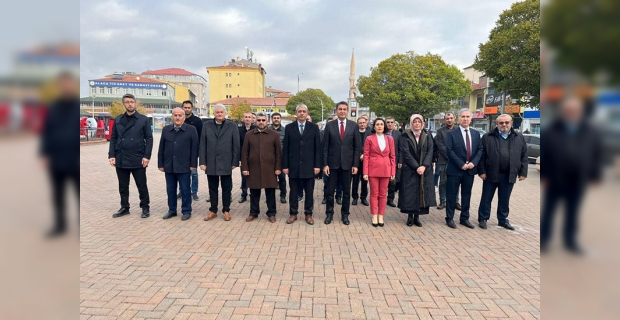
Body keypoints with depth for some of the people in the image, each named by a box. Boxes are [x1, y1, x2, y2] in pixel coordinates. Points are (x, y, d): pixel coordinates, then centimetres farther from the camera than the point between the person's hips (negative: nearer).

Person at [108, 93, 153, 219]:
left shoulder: (143, 120, -1)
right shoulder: (118, 120, 9)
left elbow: (149, 139, -3)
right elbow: (113, 138, 10)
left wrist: (147, 156, -11)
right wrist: (111, 155, 0)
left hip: (137, 159, -3)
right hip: (120, 159, 4)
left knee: (142, 186, 5)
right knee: (123, 186, 12)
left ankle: (145, 207, 18)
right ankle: (124, 207, 26)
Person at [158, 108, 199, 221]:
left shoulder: (191, 129, -3)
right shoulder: (165, 130, 8)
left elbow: (194, 148, -5)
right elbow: (161, 148, 10)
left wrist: (193, 164, -8)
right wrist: (161, 164, 5)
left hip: (184, 166, -4)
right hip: (169, 166, 4)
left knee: (185, 190, 4)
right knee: (170, 190, 12)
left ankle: (186, 211, 15)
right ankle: (172, 210, 25)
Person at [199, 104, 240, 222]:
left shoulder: (232, 126, 1)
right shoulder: (207, 125, 5)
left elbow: (236, 145, -1)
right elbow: (202, 144, 3)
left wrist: (235, 162, -5)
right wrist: (202, 162, -3)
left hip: (226, 163, -1)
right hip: (211, 163, 1)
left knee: (226, 188, 7)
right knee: (212, 188, 11)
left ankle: (226, 210, 20)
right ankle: (213, 210, 23)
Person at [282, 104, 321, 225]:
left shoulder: (314, 127, 3)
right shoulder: (289, 127, 4)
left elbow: (317, 148, 1)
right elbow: (285, 148, 3)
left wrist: (317, 165, -5)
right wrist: (285, 165, -2)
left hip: (309, 165, 0)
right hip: (293, 165, 0)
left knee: (309, 192, 7)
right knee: (293, 191, 9)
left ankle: (308, 214, 19)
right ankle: (293, 214, 21)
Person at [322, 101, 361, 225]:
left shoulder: (354, 126, 1)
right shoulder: (329, 125, 0)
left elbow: (357, 147, 1)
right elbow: (325, 147, 0)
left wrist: (355, 164, -4)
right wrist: (325, 164, -6)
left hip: (347, 163, 1)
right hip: (333, 163, 0)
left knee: (346, 191, 9)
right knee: (330, 191, 6)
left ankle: (345, 215, 22)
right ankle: (329, 214, 20)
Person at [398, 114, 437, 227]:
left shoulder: (427, 136, 6)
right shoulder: (405, 136, -1)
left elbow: (430, 151, -2)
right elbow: (406, 153, -9)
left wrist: (424, 166, -16)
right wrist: (416, 167, -16)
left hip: (425, 169, 2)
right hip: (410, 169, -2)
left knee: (422, 192, 3)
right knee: (410, 193, -1)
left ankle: (417, 216, 11)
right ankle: (410, 216, 10)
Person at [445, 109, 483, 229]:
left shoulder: (476, 133, 10)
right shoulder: (451, 134, -5)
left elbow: (480, 149, 7)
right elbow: (449, 151, -12)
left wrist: (473, 162, -9)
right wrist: (461, 164, -17)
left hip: (470, 169, 4)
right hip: (455, 169, -4)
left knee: (466, 195, 12)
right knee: (452, 195, 3)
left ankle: (465, 218, 22)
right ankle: (449, 218, 14)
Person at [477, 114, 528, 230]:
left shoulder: (519, 138, 7)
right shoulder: (487, 137, -2)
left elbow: (524, 156, 8)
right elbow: (481, 155, -4)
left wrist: (523, 172, 2)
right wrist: (482, 171, -9)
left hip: (509, 175, 2)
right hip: (491, 174, -2)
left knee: (504, 200, 13)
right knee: (486, 199, 6)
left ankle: (503, 220, 27)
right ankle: (483, 219, 18)